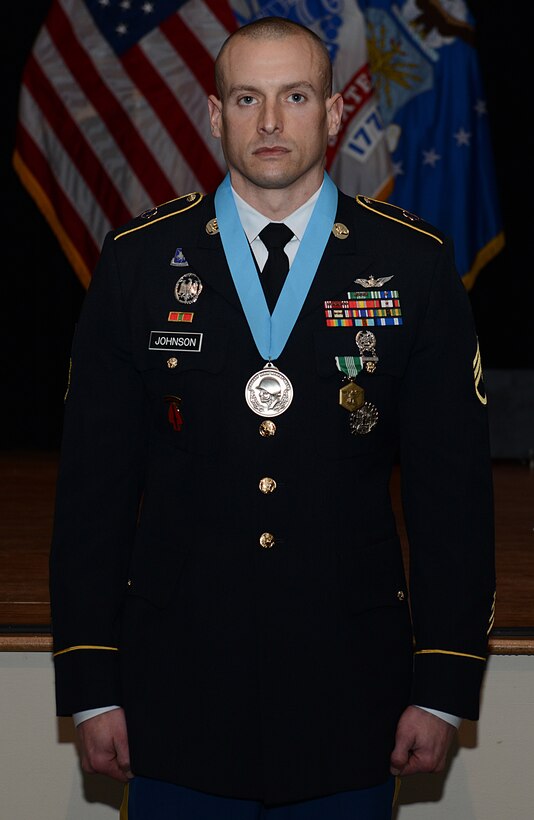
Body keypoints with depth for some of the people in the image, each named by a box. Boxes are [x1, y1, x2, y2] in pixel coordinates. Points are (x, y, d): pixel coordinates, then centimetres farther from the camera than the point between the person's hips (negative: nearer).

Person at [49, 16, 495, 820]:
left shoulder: (414, 264, -1)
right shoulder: (139, 260, 0)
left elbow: (454, 487, -1)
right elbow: (94, 483, 0)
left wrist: (445, 689, -3)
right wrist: (91, 688, -2)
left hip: (348, 701, 0)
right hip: (178, 697, 0)